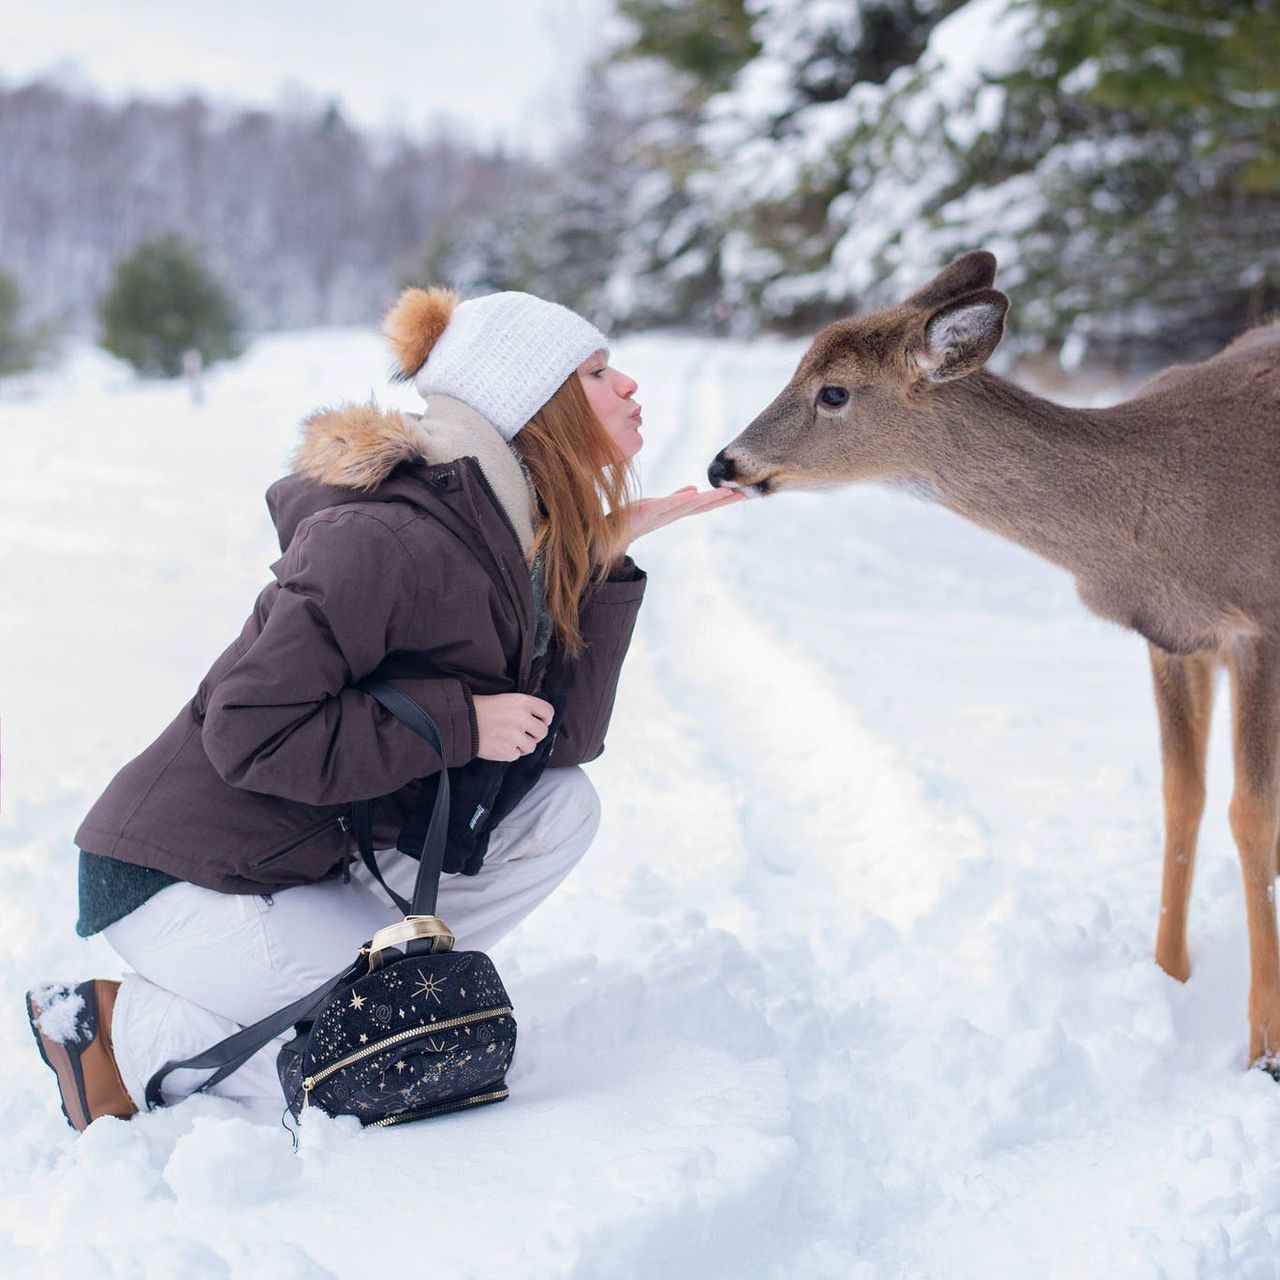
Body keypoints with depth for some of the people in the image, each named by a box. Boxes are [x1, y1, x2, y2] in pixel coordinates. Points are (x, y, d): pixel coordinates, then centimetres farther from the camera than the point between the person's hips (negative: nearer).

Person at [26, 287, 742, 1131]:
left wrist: (609, 555, -3)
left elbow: (564, 735, 2)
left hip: (332, 851, 8)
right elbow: (251, 730, -26)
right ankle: (126, 1030, -3)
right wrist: (458, 722, -22)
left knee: (561, 808, -3)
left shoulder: (512, 538, 5)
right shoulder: (394, 540, -24)